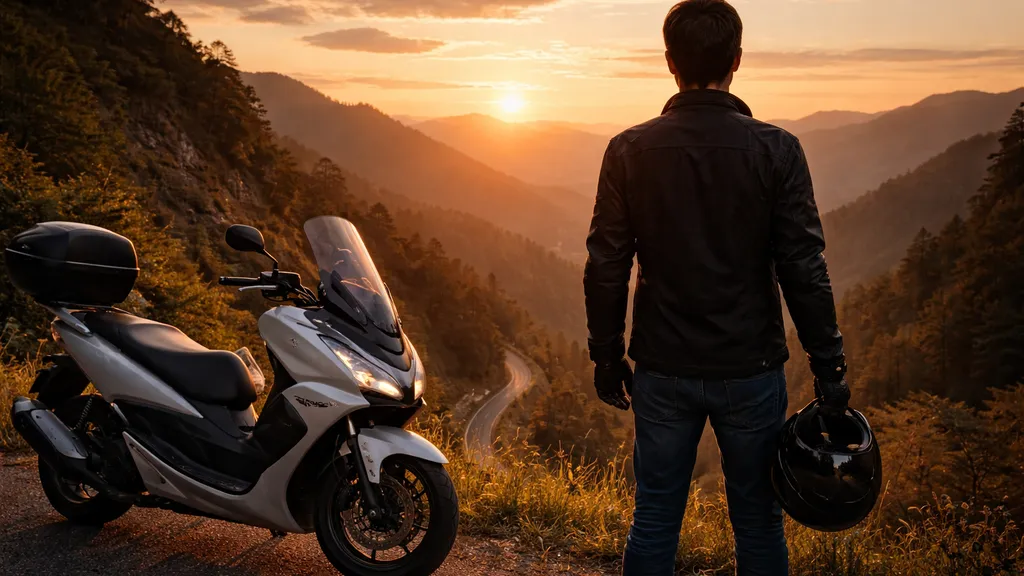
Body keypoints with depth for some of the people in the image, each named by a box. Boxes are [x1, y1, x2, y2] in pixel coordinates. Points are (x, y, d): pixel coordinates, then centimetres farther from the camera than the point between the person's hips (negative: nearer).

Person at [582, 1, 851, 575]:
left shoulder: (629, 151, -5)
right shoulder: (777, 150, -9)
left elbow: (606, 268, -2)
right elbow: (805, 270, -8)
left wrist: (607, 357, 9)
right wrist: (829, 368, 1)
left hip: (662, 372, 1)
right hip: (752, 372, -1)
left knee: (654, 521, 14)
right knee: (758, 521, 15)